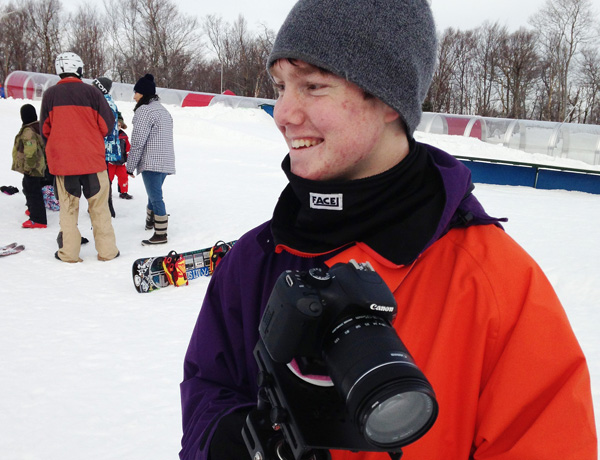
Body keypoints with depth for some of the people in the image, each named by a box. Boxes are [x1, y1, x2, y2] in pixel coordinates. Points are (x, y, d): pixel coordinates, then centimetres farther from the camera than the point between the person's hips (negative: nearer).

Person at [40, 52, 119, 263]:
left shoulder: (50, 94, -2)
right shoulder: (91, 92, -6)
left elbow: (45, 129, 5)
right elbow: (107, 124, -2)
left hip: (62, 160, 1)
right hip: (93, 158, -1)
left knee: (68, 207, 9)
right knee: (99, 206, 7)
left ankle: (69, 252, 11)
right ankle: (106, 250, 10)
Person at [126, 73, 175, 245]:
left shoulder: (144, 110, -12)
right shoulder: (163, 110, 18)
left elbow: (138, 141, -16)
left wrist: (130, 165, -10)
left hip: (151, 162, -9)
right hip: (166, 161, 9)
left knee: (155, 197, -7)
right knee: (155, 194, 24)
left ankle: (160, 234, -5)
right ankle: (151, 222, 41)